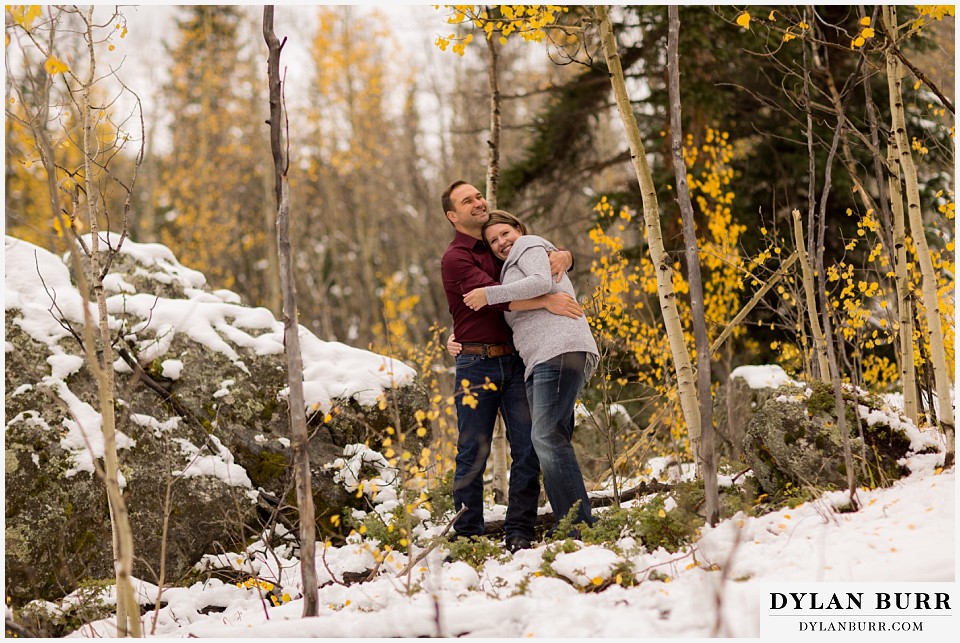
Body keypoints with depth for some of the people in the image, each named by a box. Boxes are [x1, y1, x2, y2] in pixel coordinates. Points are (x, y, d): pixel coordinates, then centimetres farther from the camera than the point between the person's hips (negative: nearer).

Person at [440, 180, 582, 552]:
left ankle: (519, 532, 1)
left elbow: (563, 259, 19)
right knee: (473, 453, -1)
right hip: (477, 364, -5)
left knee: (527, 449, -2)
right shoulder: (456, 259, -4)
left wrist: (561, 256, -7)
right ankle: (467, 535, 5)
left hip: (515, 361, 5)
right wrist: (546, 301, -29)